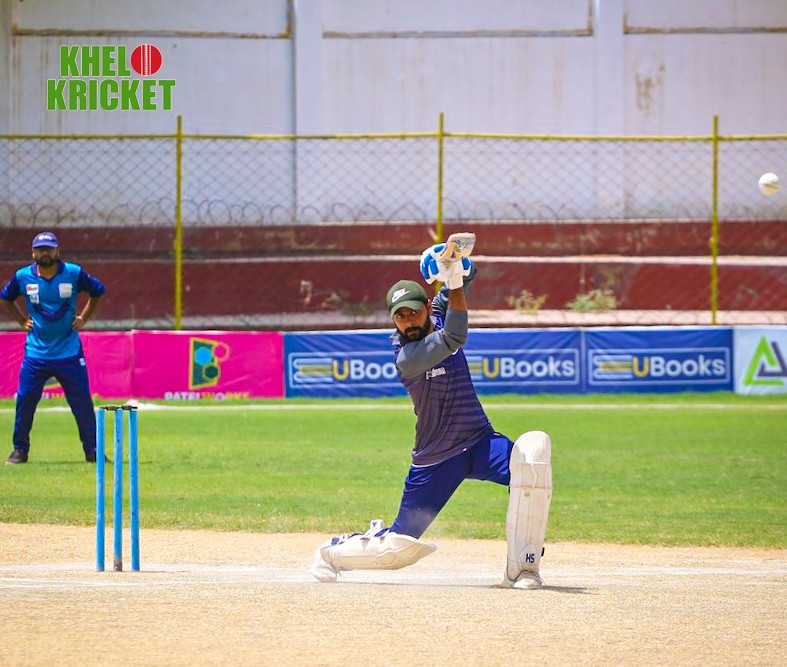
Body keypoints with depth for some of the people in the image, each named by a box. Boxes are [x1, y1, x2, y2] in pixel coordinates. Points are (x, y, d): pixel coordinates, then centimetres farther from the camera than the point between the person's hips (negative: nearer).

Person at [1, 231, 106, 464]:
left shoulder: (74, 273, -4)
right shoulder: (23, 277, 0)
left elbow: (98, 291, 12)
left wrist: (83, 318, 5)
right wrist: (22, 321, 9)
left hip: (69, 351, -1)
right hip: (35, 352, 1)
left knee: (82, 401, -1)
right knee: (25, 400, -1)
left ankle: (92, 450, 8)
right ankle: (20, 449, 10)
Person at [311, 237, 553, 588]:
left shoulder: (438, 313, 1)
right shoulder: (406, 357, -19)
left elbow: (468, 274, 8)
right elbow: (453, 339, -34)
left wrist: (458, 266, -15)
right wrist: (455, 285, -39)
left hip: (480, 441, 5)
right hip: (435, 460, -5)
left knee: (534, 447, -29)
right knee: (399, 548, 0)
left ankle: (521, 567, -25)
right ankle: (333, 551, 36)